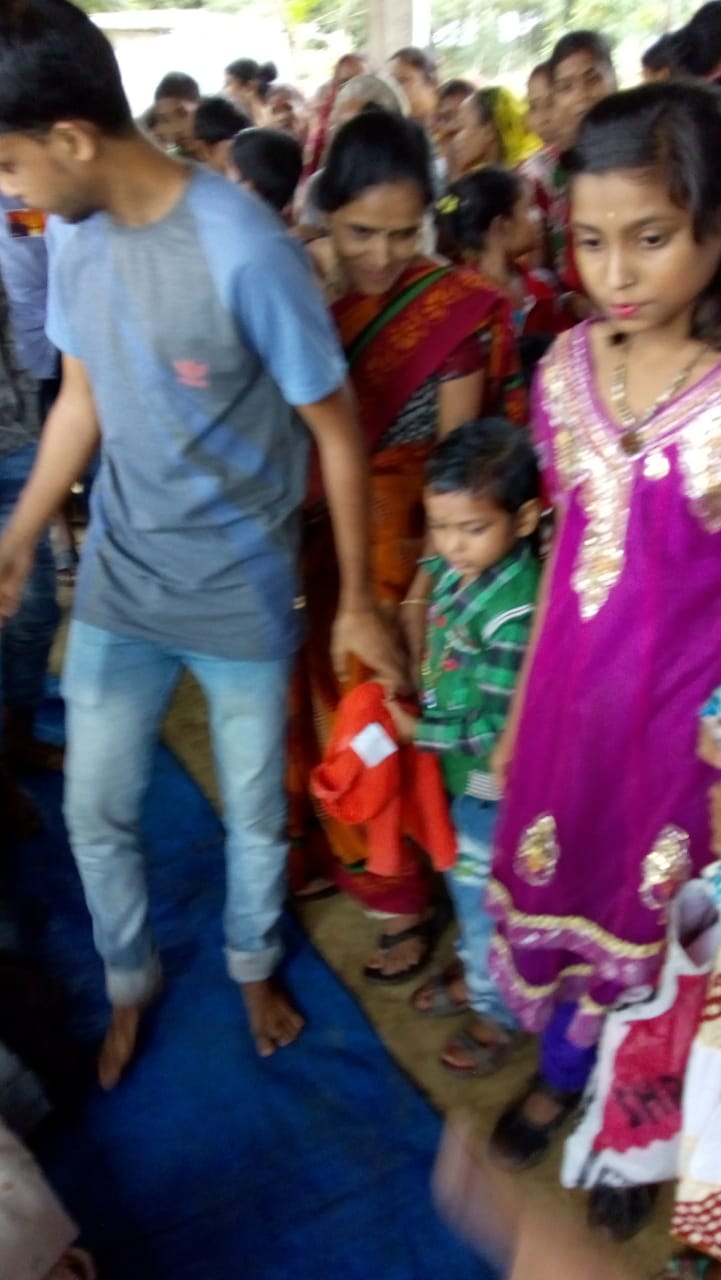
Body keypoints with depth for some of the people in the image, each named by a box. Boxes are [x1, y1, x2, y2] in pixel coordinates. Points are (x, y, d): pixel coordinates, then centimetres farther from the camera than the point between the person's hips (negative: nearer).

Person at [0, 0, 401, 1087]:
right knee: (95, 812, 16)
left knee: (255, 813, 16)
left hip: (243, 596, -4)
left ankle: (253, 964, 47)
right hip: (117, 587, 5)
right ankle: (131, 981, 44)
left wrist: (357, 602, -8)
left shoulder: (244, 252, -22)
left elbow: (336, 432, -14)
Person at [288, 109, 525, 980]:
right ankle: (328, 853, 42)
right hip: (311, 542, 4)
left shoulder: (454, 308, -12)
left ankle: (402, 896, 29)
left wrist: (429, 581, -12)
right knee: (316, 710, 16)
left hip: (396, 551, -3)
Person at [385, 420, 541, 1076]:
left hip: (491, 783, -8)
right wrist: (410, 701, -1)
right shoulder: (457, 570, -7)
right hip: (462, 776, 8)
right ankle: (476, 971, 52)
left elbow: (497, 730, -27)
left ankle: (501, 1013, 38)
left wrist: (419, 733, -19)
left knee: (488, 900, 13)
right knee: (466, 882, 27)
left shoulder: (514, 615, -32)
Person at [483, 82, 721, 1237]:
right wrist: (520, 712, 11)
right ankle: (560, 1075, 53)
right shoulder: (570, 367, -4)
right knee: (560, 891, 22)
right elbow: (567, 549, 6)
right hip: (572, 697, 4)